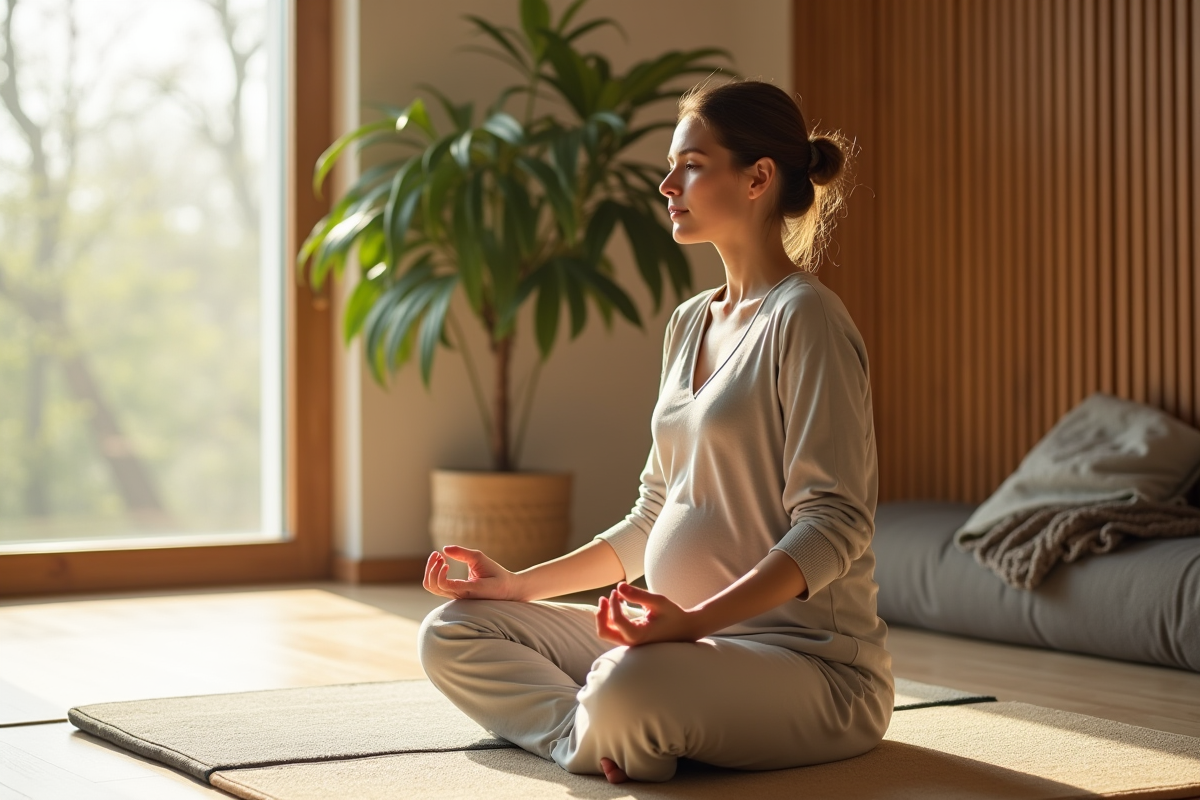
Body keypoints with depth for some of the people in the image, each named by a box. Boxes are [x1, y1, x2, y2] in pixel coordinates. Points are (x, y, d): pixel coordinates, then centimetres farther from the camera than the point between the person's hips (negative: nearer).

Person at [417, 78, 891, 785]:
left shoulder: (805, 319, -11)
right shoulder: (690, 321, 16)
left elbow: (832, 527, -19)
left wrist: (695, 621, -31)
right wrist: (520, 584, 13)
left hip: (807, 661, -9)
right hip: (692, 637, 9)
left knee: (628, 688, -40)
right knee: (452, 633, 2)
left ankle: (602, 740, -9)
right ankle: (599, 739, -18)